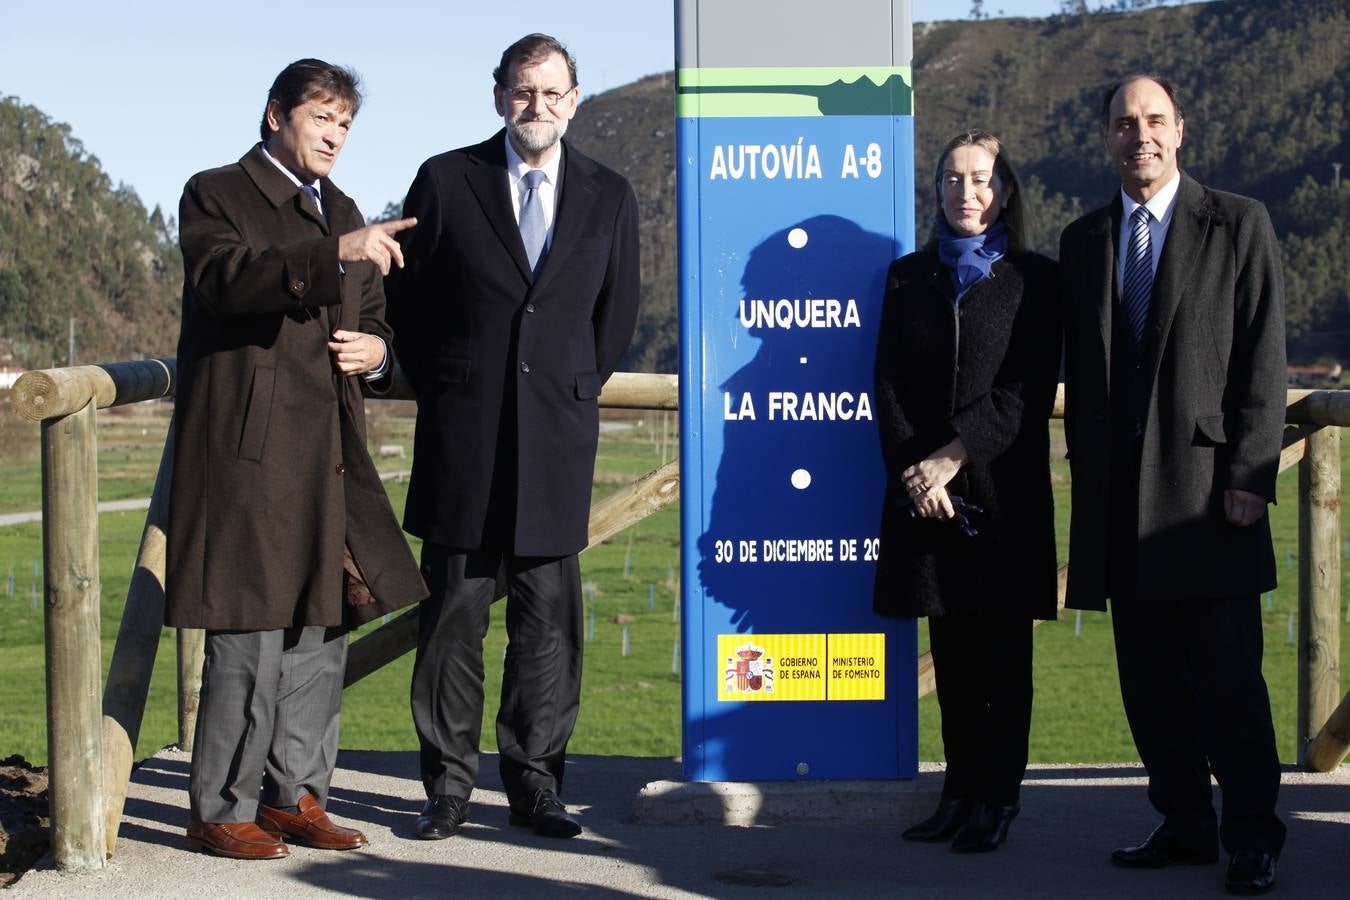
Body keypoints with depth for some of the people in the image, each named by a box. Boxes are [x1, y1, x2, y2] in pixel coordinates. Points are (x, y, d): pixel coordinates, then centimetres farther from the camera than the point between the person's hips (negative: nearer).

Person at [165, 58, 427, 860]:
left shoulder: (341, 211, 21)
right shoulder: (215, 196, -1)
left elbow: (373, 320, 29)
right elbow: (229, 279, -22)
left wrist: (376, 350, 5)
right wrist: (336, 254, -33)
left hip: (330, 458, 7)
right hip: (249, 454, -7)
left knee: (324, 628, 9)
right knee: (250, 636, -7)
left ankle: (294, 796, 20)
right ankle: (222, 812, 4)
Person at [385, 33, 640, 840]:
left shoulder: (609, 196, 8)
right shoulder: (446, 181, 3)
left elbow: (617, 313, 16)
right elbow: (407, 298, 9)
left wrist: (577, 391, 11)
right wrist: (441, 391, 7)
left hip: (557, 437, 1)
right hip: (463, 437, -1)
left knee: (549, 619, 3)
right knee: (454, 612, 1)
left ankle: (535, 782, 13)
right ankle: (449, 785, 10)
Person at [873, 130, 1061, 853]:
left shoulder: (1033, 279, 2)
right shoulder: (909, 277, 12)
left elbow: (1028, 392, -6)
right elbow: (889, 387, 6)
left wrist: (953, 456, -14)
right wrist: (914, 473, -7)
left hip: (1004, 491, -3)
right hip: (923, 490, 3)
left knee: (1003, 652, 1)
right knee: (951, 652, 7)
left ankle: (997, 801, 7)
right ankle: (959, 792, 14)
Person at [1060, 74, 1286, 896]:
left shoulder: (1239, 225, 2)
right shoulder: (1083, 240, 15)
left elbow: (1263, 360, -3)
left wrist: (1250, 476, -10)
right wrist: (1088, 476, 10)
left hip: (1206, 482, -4)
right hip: (1121, 501, 4)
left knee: (1228, 677, -3)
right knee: (1150, 680, 8)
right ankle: (1185, 824, 19)